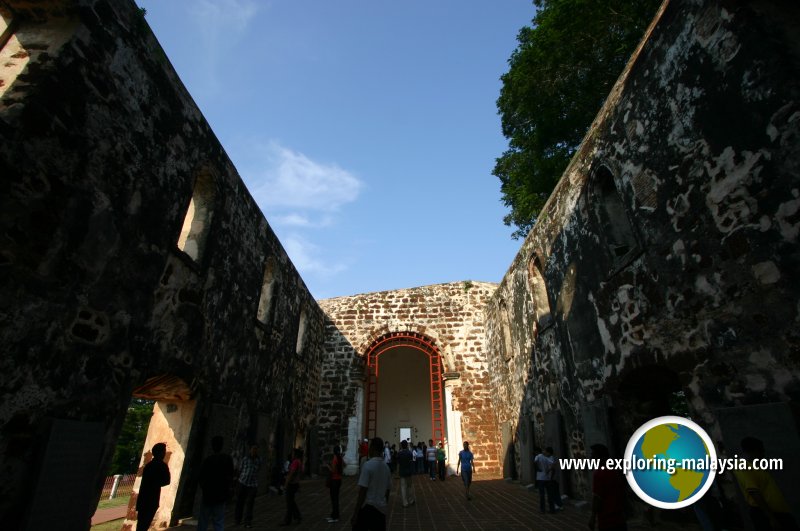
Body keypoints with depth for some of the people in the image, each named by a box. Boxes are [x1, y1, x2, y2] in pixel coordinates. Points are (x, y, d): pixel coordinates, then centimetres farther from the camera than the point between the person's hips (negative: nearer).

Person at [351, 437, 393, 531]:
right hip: (381, 509, 6)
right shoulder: (386, 467, 7)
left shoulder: (368, 465, -14)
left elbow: (363, 491, -15)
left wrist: (355, 514, -11)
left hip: (367, 507, -6)